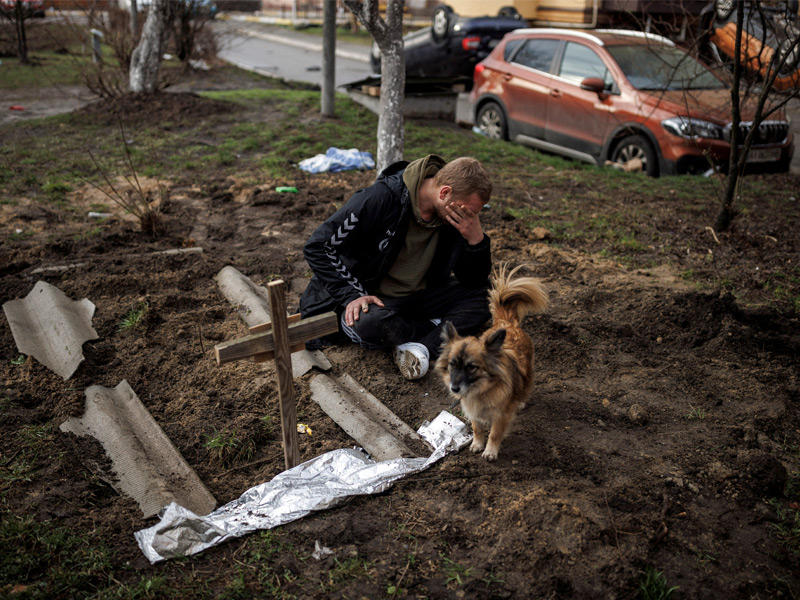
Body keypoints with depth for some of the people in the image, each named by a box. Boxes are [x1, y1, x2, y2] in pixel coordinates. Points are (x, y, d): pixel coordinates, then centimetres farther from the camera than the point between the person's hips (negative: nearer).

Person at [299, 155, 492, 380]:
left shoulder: (457, 216, -8)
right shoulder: (381, 198, -25)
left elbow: (474, 282, -3)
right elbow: (317, 247, -20)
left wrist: (476, 238, -21)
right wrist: (353, 295, -26)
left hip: (419, 298, 5)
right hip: (367, 297, -5)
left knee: (483, 297, -14)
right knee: (370, 323, -39)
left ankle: (422, 346, -28)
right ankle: (445, 331, -15)